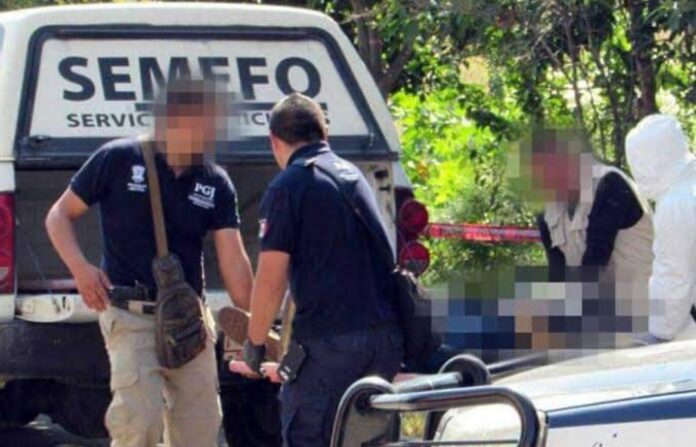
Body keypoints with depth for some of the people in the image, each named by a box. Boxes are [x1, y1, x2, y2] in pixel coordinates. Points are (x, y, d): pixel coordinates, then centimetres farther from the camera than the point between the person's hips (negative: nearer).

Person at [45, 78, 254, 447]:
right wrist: (80, 268, -14)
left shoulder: (216, 184, 4)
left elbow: (233, 260, -1)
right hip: (132, 316, -5)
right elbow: (60, 215, 2)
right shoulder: (118, 160, -6)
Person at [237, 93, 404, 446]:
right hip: (386, 336, 7)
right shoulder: (354, 176, 18)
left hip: (329, 341, -7)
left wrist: (255, 342, 4)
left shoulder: (288, 186, -5)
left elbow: (271, 281, -10)